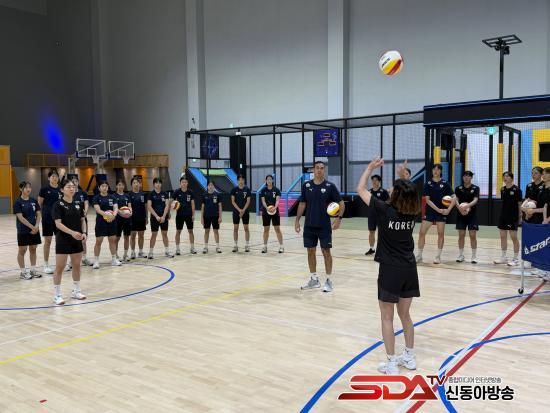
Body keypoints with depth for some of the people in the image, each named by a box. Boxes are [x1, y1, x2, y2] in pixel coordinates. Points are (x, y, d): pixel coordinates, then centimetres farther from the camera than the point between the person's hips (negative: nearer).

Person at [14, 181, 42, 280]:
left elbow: (39, 214, 5)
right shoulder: (18, 202, -9)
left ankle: (33, 270, 21)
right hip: (23, 230, -5)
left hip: (35, 230, 5)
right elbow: (20, 217, -15)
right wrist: (32, 227, -18)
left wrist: (36, 226, -10)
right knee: (22, 250, 3)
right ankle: (23, 272, 11)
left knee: (33, 249, 11)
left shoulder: (34, 201, 5)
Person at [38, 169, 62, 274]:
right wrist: (41, 214, -3)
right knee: (48, 241, 2)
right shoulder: (44, 189, -4)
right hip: (47, 218, -3)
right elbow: (39, 204, 0)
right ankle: (46, 265, 11)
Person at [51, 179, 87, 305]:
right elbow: (58, 223, -17)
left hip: (77, 240, 6)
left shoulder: (78, 204, 7)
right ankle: (57, 295, 7)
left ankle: (76, 291, 25)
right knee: (59, 267, -1)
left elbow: (82, 220, 12)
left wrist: (84, 232, -6)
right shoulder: (58, 205, -10)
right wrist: (72, 232, -28)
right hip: (63, 239, -6)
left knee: (77, 266, 12)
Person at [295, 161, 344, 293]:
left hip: (324, 226, -3)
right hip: (309, 226, 3)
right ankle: (314, 279, 22)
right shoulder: (306, 185, 2)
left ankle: (328, 281, 12)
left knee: (326, 252, 0)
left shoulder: (330, 186, -6)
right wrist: (297, 220, 6)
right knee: (311, 251, 9)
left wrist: (339, 218, -17)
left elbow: (341, 203, -3)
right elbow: (302, 204, 10)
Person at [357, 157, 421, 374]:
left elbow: (360, 189, -3)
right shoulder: (412, 212, 0)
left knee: (387, 317, 6)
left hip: (390, 270, -5)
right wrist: (404, 177, 26)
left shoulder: (385, 210, -14)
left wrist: (371, 167, 4)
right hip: (409, 269, 6)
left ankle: (391, 363, 10)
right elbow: (408, 193, 25)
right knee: (405, 315, 19)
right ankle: (409, 357, 28)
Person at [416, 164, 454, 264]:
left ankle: (438, 256, 12)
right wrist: (438, 209, -13)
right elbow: (427, 200, -5)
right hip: (430, 211, 0)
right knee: (422, 232, -3)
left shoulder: (445, 183, -1)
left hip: (442, 212, 0)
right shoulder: (428, 184, 0)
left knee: (441, 233, 1)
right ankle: (419, 256, 8)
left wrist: (448, 210, -15)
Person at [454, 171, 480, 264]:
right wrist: (459, 207, -27)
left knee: (473, 235, -2)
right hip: (461, 215, 1)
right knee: (461, 235, 4)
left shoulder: (475, 188, 0)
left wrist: (467, 205, -33)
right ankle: (460, 255, 14)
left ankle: (474, 256, 7)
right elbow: (456, 199, -6)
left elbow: (475, 200, -13)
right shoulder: (458, 188, 4)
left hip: (472, 215, -1)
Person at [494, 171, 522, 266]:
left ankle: (515, 259, 9)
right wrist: (503, 211, 11)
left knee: (514, 237, -1)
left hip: (513, 217, -6)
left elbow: (519, 203, -7)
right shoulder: (502, 189, 8)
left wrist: (520, 216, -7)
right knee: (503, 237, 9)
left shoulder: (516, 189, -9)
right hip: (503, 215, 6)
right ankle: (503, 257, 19)